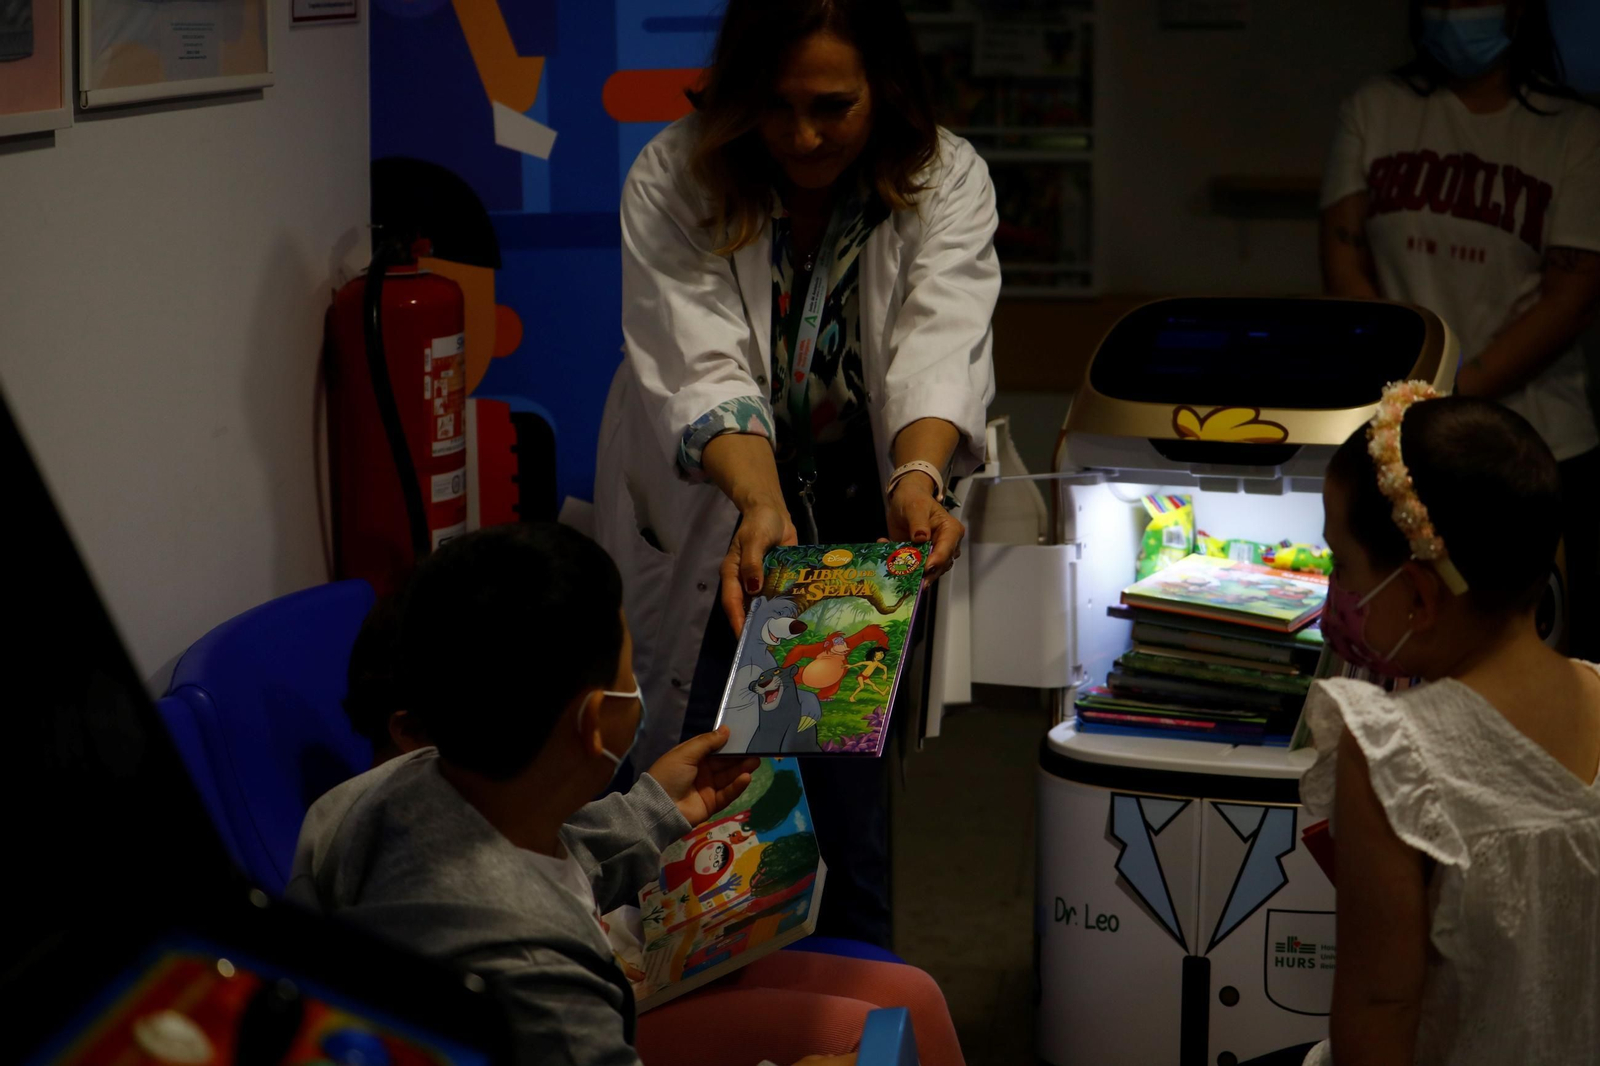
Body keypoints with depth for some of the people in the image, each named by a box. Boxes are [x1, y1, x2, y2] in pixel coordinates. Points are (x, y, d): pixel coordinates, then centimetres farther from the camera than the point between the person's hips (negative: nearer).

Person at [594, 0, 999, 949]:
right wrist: (760, 503, -44)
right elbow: (700, 368, -26)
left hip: (865, 533, 1)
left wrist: (919, 476, -47)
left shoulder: (945, 181, -11)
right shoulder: (673, 181, -15)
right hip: (708, 525, -1)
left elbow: (942, 343, -27)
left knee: (853, 786, 3)